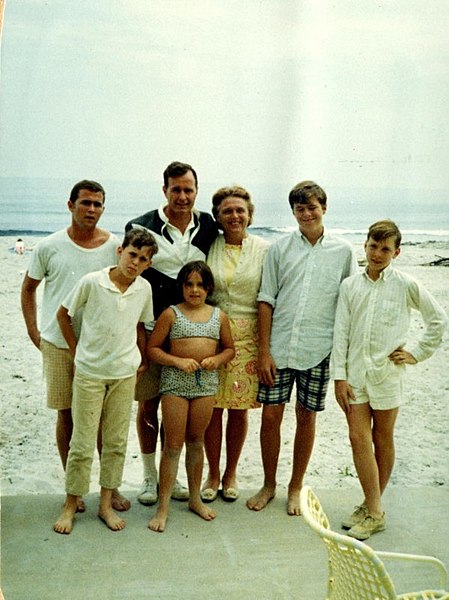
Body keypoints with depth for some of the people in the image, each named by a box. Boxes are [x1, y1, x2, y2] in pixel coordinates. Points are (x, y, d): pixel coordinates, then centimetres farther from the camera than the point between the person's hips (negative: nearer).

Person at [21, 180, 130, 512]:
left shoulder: (116, 246, -2)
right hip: (58, 344, 0)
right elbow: (29, 288, 10)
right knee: (67, 416, 8)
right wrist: (34, 332, 5)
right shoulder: (49, 247, -2)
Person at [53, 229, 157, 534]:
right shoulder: (91, 282, -13)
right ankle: (71, 505, 21)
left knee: (116, 443, 10)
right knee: (82, 444, 4)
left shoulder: (144, 288, -2)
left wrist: (143, 359, 8)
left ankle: (106, 504, 24)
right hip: (89, 374, -3)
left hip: (124, 374, 3)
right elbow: (63, 314, 0)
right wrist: (76, 350, 1)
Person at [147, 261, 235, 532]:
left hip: (206, 382, 3)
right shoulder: (171, 314, -2)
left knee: (196, 441, 15)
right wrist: (178, 361, -18)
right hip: (175, 381, -3)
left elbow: (229, 348, 14)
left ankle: (195, 498, 29)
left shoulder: (219, 316, 6)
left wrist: (216, 360, -7)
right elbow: (152, 349, -4)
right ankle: (164, 506, 7)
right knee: (173, 444, -1)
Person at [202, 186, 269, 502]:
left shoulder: (263, 249, 0)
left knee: (240, 408, 7)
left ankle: (231, 472, 25)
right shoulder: (209, 248, 3)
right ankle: (213, 473, 22)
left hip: (247, 335, -1)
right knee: (212, 407, 4)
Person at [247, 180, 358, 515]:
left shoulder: (343, 251, 3)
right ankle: (269, 485, 24)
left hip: (318, 350, 0)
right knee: (270, 416, 4)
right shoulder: (280, 249, 3)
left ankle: (296, 487, 27)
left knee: (306, 417, 9)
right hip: (278, 348, 1)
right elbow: (266, 300, 2)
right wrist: (264, 351, -4)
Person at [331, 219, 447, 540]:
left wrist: (417, 352, 2)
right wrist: (339, 376, -1)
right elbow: (341, 333, 4)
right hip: (355, 371, 2)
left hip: (387, 370, -2)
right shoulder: (350, 285, 5)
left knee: (382, 439, 8)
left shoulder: (405, 284, -2)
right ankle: (373, 510, 7)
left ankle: (374, 509, 21)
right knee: (358, 438, -3)